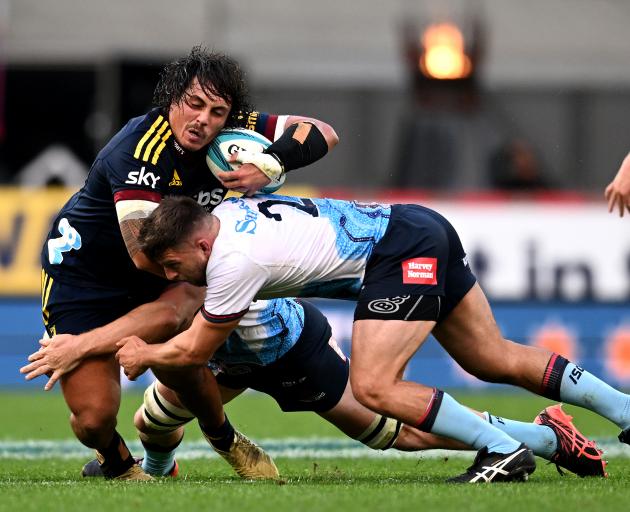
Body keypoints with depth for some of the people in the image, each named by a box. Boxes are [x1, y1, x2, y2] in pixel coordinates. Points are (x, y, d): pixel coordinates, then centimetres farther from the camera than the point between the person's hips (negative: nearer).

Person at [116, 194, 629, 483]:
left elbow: (195, 350, -7)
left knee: (374, 386, -14)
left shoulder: (234, 260, -20)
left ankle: (504, 450, -10)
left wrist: (142, 354, 13)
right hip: (422, 226, 10)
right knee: (494, 360, 13)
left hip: (402, 251, -10)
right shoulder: (223, 213, 4)